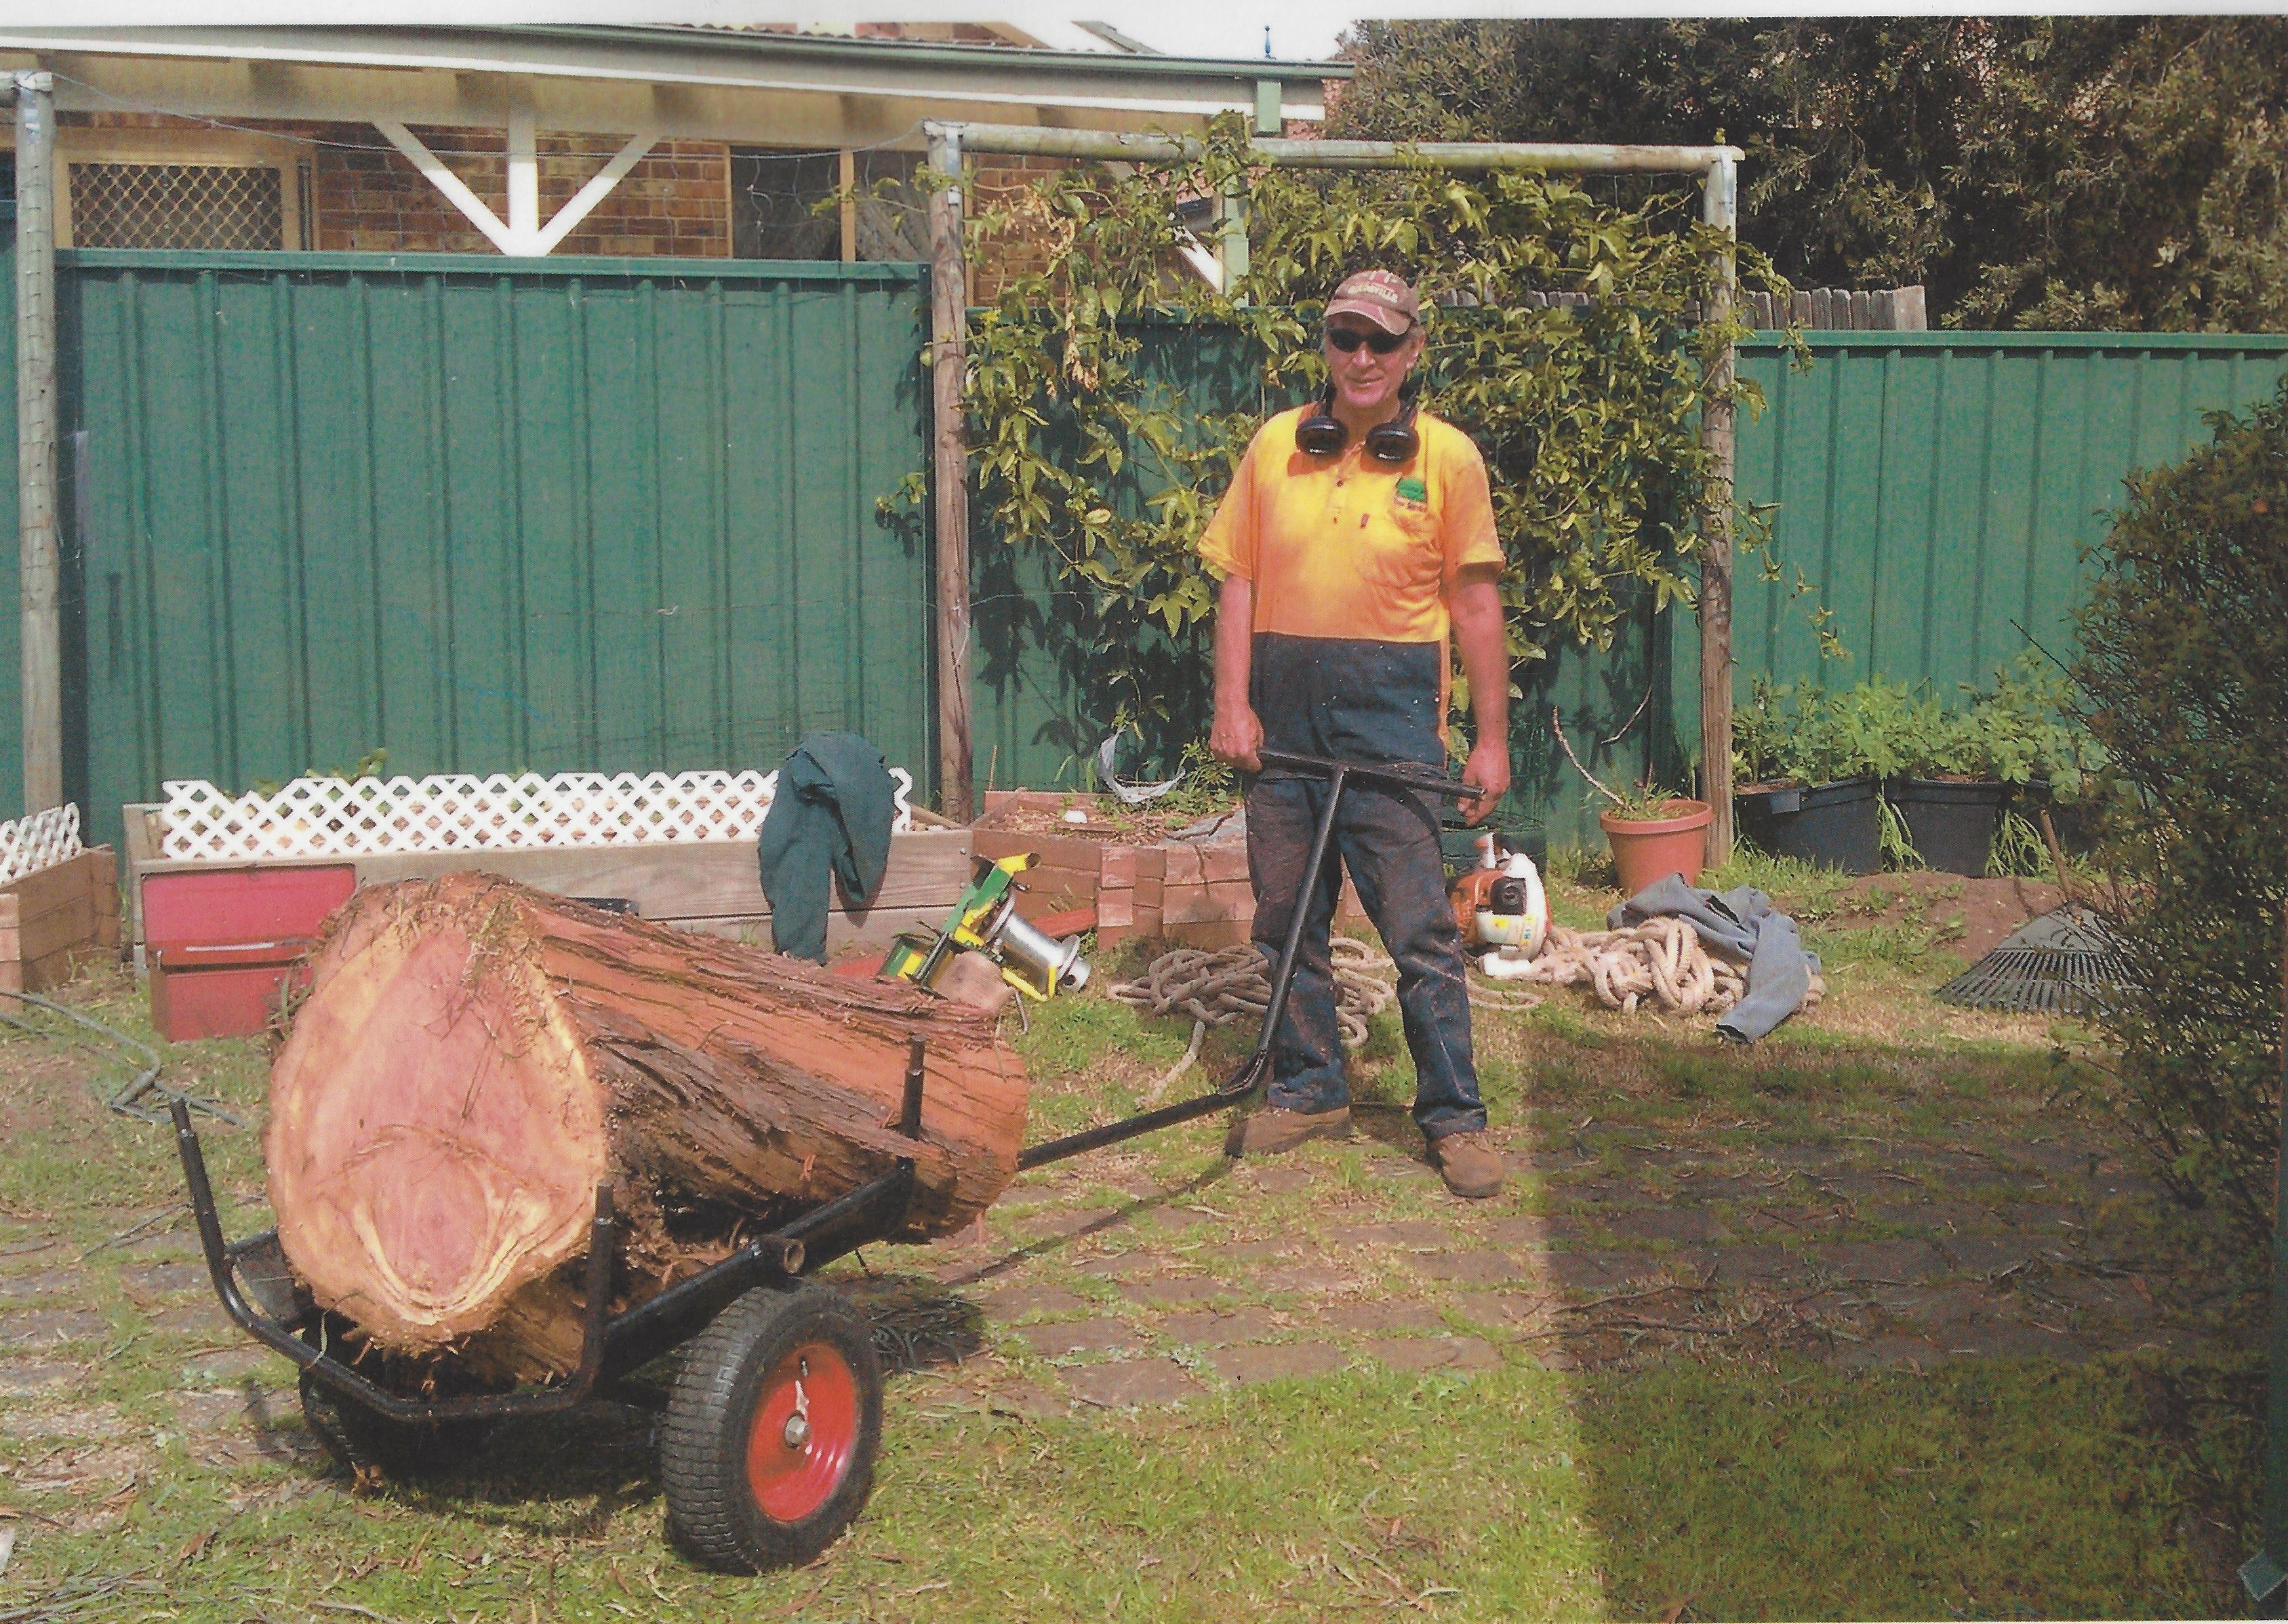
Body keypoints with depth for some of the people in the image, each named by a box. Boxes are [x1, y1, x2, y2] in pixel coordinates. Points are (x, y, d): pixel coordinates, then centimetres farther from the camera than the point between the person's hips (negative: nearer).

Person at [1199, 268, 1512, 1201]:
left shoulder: (1446, 456, 1)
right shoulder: (1276, 446, 8)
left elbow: (1475, 605, 1)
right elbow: (1239, 581, 9)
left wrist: (1492, 739, -1)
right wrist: (1231, 703, -1)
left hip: (1390, 707, -3)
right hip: (1282, 703, 3)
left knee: (1420, 928, -3)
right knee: (1287, 914, 11)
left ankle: (1454, 1116, 6)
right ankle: (1308, 1091, 25)